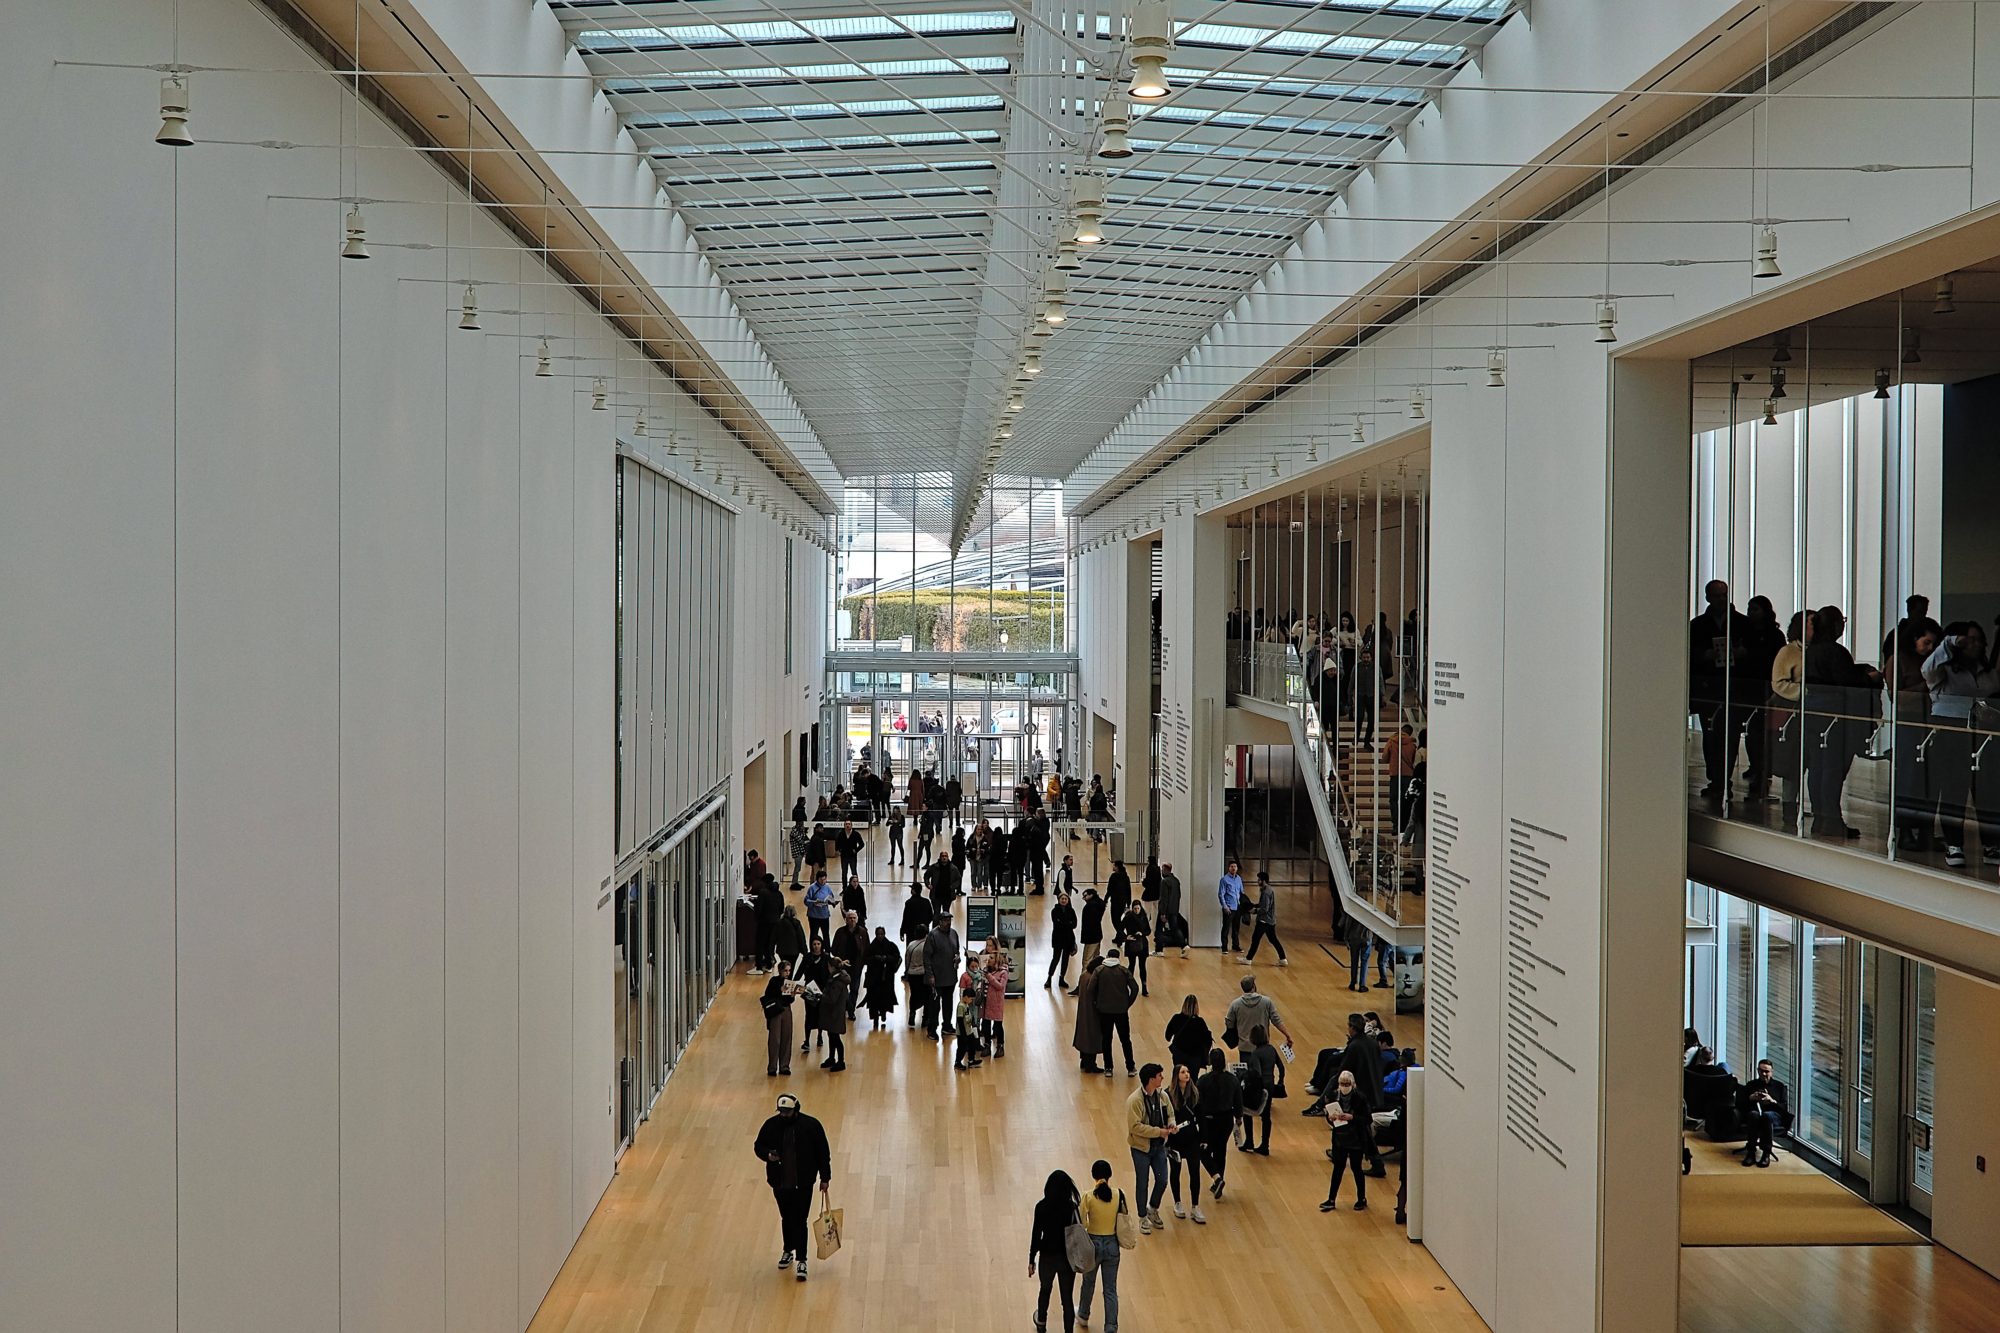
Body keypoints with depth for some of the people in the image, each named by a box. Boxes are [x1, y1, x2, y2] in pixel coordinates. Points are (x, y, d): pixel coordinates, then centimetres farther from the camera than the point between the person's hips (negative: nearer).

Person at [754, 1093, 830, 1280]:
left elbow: (823, 1152, -2)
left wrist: (825, 1178, 0)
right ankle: (788, 1251, 38)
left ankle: (801, 1261, 4)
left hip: (803, 1183, -3)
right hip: (780, 1183, 3)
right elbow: (759, 1146, 8)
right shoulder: (771, 1125, -5)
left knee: (800, 1221, -4)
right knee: (786, 1219, 18)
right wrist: (767, 1154, -15)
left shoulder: (811, 1125, -11)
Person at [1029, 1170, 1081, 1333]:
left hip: (1047, 1257, 1)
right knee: (1068, 1298, 9)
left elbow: (1036, 1235, -11)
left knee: (1045, 1290, 27)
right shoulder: (1072, 1207, -16)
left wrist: (1031, 1260, 1)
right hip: (1068, 1258, -1)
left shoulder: (1041, 1207, -17)